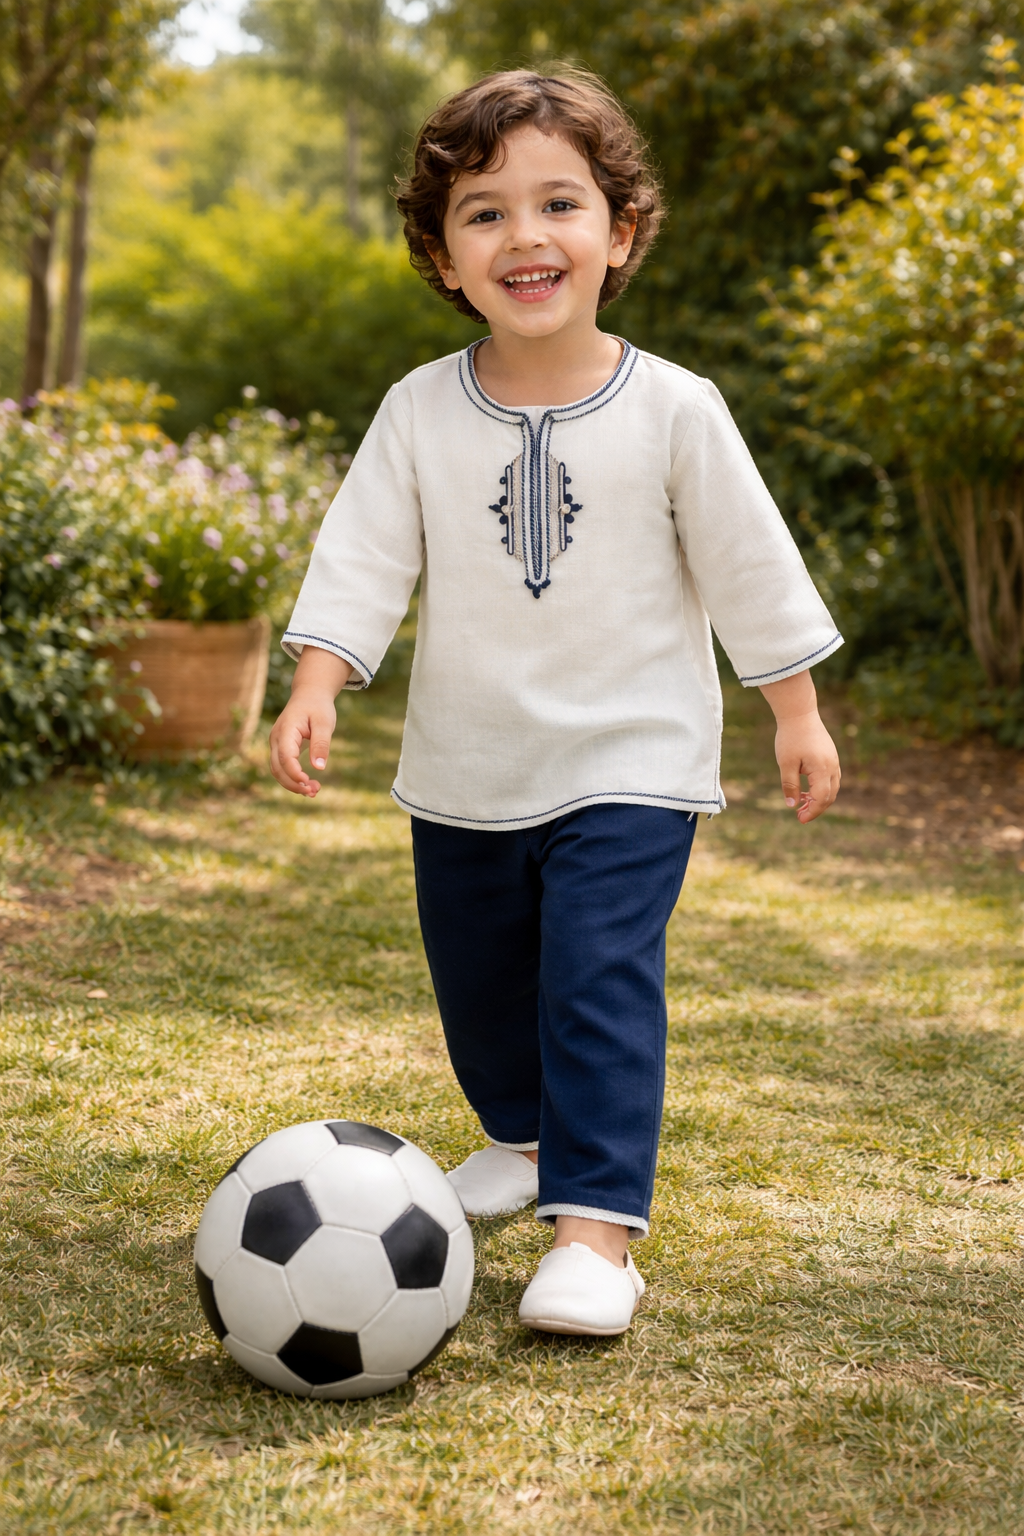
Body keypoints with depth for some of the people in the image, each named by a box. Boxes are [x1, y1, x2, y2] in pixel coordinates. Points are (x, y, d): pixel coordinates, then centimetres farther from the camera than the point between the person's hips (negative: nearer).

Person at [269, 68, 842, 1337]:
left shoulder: (673, 411, -10)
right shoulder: (420, 413, -5)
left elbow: (749, 567, -3)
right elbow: (362, 557, -6)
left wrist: (796, 713, 1)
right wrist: (316, 689, -19)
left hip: (629, 765, -3)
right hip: (465, 770, 4)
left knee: (601, 979, -16)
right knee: (477, 980, 18)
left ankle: (597, 1225, -12)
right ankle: (526, 1136, 44)